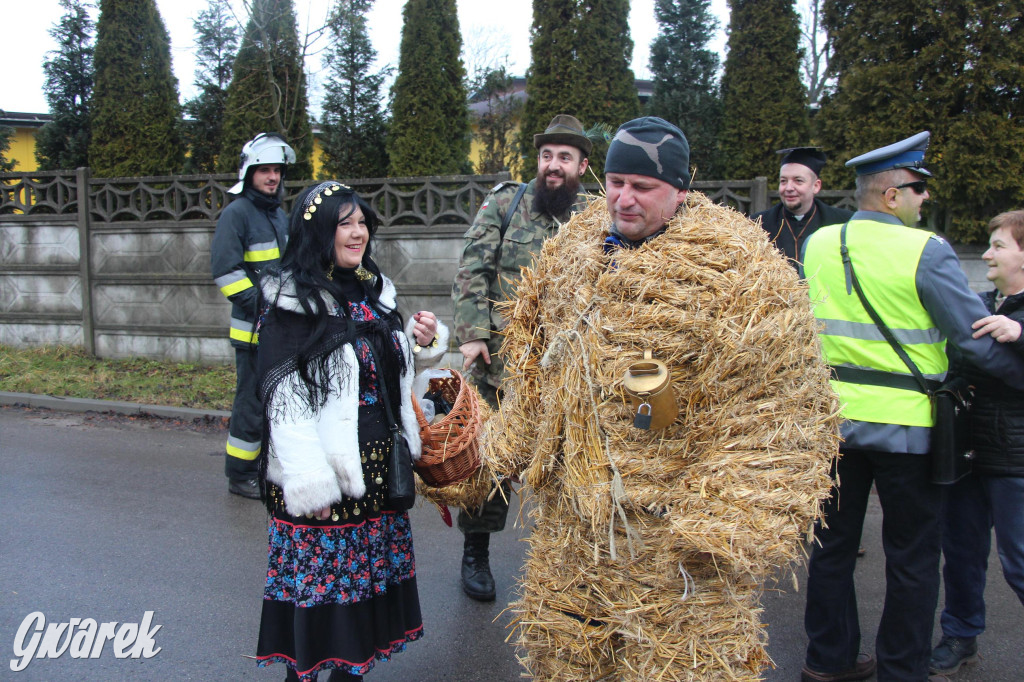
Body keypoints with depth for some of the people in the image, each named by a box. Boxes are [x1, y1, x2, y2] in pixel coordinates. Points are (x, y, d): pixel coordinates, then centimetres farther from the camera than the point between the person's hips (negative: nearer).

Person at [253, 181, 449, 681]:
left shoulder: (373, 290, 10)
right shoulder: (291, 301, -11)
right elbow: (284, 395, -16)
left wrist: (424, 340, 1)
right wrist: (308, 480, -21)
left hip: (377, 464, 7)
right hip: (324, 468, -7)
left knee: (368, 569, 15)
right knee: (317, 574, 3)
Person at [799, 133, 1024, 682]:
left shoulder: (817, 244, 2)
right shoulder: (926, 251, -14)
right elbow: (979, 339, -12)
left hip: (831, 415, 5)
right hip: (904, 424, -5)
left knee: (832, 543, 16)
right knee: (911, 557, 11)